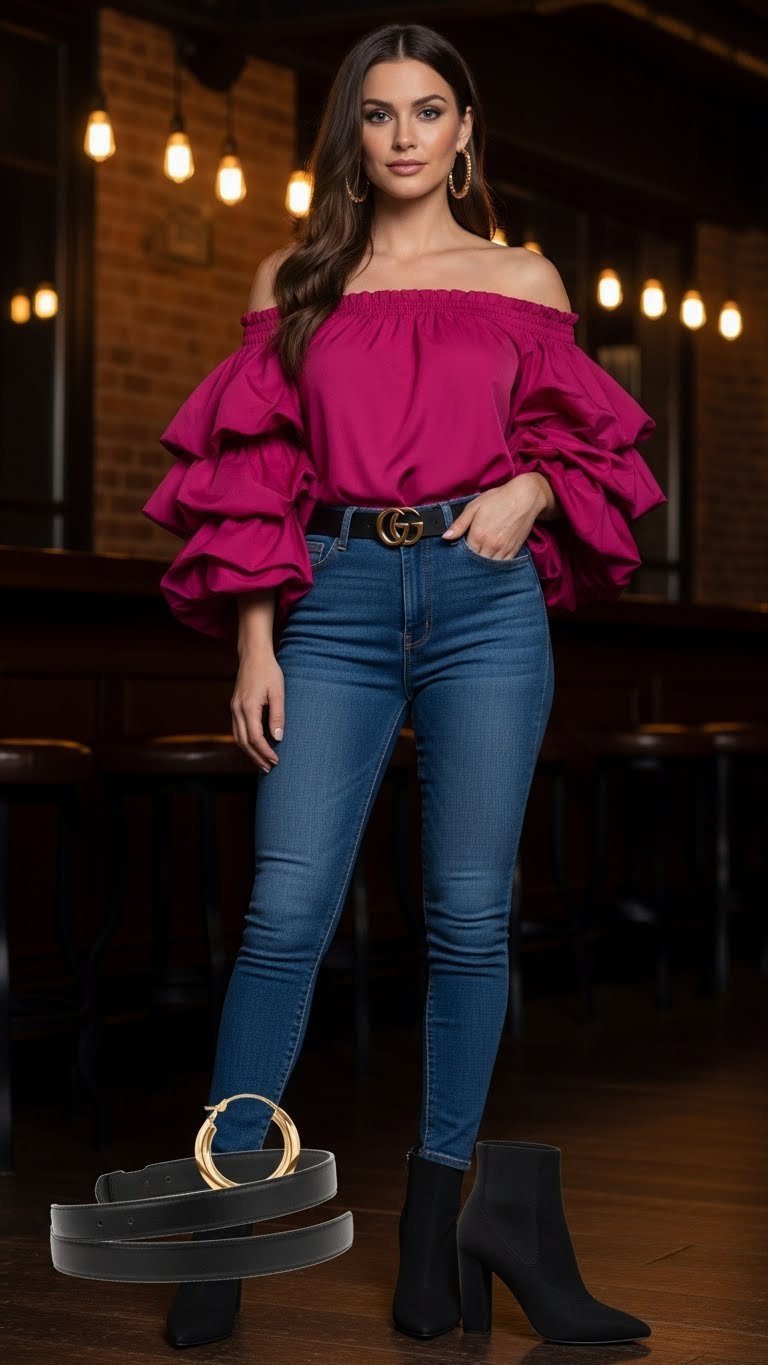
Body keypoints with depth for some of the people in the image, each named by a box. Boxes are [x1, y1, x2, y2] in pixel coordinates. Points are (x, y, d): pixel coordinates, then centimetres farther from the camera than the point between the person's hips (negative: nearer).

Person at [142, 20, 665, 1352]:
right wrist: (254, 644, -1)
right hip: (337, 601, 0)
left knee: (470, 916, 0)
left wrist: (529, 489, -5)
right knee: (286, 912, -9)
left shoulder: (522, 278, 12)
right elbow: (252, 470, 8)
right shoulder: (295, 280, 12)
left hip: (484, 600, 1)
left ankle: (433, 1221, 11)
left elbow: (580, 436, 17)